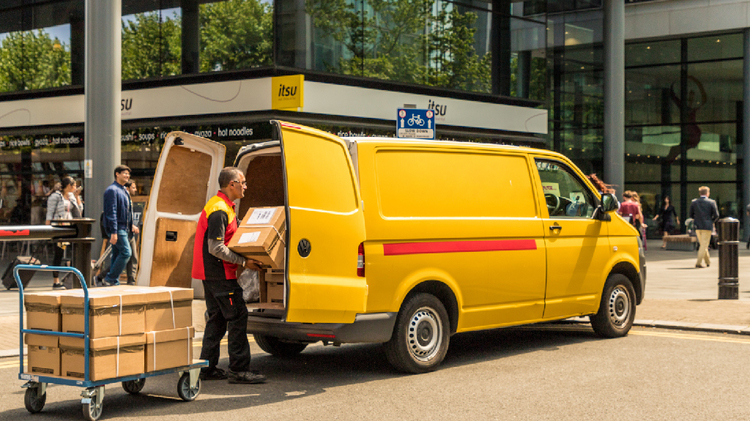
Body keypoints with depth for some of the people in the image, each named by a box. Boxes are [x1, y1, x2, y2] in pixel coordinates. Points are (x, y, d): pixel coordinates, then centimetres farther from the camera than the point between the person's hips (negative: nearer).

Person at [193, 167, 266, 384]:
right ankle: (239, 369, -7)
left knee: (217, 318, 14)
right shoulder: (219, 210, -18)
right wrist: (244, 262, -20)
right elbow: (216, 248, -23)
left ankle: (208, 368, 18)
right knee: (238, 316, -8)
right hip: (220, 274, -11)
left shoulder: (225, 207, 16)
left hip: (211, 274, 11)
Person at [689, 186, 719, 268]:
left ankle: (708, 261, 26)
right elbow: (716, 215, -6)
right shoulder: (711, 202, -6)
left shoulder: (693, 202, 2)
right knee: (704, 245, -2)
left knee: (703, 244, 17)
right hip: (707, 226, -4)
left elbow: (691, 214, 6)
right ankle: (698, 262, -10)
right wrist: (711, 221, 11)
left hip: (697, 226, 4)